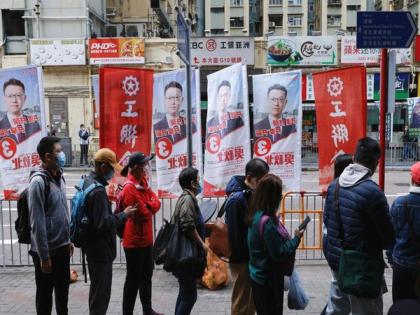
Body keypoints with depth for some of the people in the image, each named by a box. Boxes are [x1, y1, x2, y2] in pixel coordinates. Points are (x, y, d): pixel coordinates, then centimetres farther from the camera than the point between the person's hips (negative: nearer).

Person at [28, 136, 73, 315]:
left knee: (63, 291, 20)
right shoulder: (38, 181, -18)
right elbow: (37, 223, -20)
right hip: (47, 250, -7)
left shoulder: (59, 177, 6)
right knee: (45, 295, 9)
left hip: (62, 247, 7)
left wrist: (68, 240, 15)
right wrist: (44, 256, -19)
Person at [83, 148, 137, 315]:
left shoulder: (88, 182, 7)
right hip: (101, 248, -10)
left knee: (96, 288, 23)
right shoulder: (98, 190, -24)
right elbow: (103, 223, -26)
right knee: (101, 292, 2)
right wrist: (124, 214, -15)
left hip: (93, 246, 10)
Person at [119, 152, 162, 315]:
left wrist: (147, 206, -16)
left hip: (146, 238, 9)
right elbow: (143, 214, -23)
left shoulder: (143, 182, 8)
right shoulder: (130, 187, -21)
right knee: (133, 279, 1)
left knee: (146, 276, 19)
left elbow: (156, 202, 2)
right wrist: (149, 208, -3)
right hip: (135, 240, -9)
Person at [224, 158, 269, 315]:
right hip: (242, 260, -9)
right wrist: (244, 259, -16)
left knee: (251, 302, 20)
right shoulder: (237, 199, -21)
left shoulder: (252, 195, 7)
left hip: (252, 257, 9)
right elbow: (234, 233, -22)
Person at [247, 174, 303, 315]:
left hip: (260, 276, 8)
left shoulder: (256, 216, 2)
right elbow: (279, 254, -23)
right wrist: (296, 239, -12)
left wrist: (291, 239, 4)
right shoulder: (267, 221, -26)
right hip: (268, 279, -8)